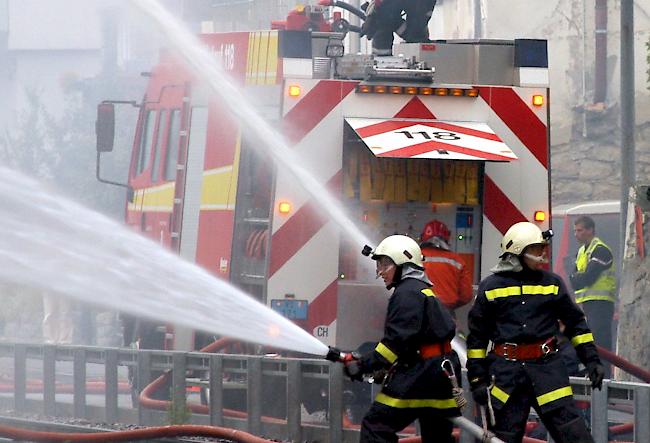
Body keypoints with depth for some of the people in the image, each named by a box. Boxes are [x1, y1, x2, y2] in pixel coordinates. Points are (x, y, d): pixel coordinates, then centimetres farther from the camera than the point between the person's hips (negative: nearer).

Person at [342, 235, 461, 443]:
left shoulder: (407, 293, -11)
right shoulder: (422, 290, 21)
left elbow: (397, 341, -19)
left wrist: (363, 365, -16)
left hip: (420, 371, -10)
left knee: (376, 425, -10)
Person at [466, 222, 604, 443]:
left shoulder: (552, 283, 8)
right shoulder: (491, 287, 4)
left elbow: (575, 323, 16)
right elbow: (477, 337, 9)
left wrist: (591, 359, 9)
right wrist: (477, 379, 6)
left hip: (547, 366, 1)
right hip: (506, 370, -1)